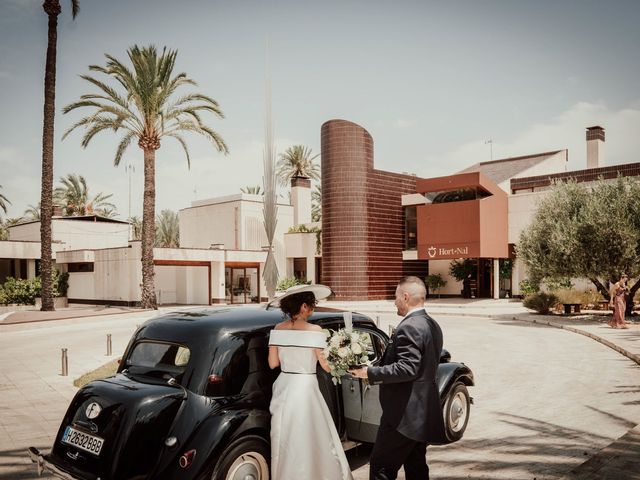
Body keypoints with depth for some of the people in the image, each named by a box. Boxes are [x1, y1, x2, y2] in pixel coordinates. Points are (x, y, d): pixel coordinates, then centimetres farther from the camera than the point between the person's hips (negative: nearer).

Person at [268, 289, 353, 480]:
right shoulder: (314, 330, -13)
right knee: (310, 440, 7)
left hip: (283, 387, 5)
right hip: (305, 388, -5)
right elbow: (326, 365, -9)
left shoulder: (278, 329, 0)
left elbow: (273, 363, 3)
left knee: (285, 441, 16)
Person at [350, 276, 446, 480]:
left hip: (405, 413, -10)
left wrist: (370, 372, -21)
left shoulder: (408, 327, -19)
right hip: (423, 410, 10)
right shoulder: (432, 325, 11)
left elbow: (407, 368, -26)